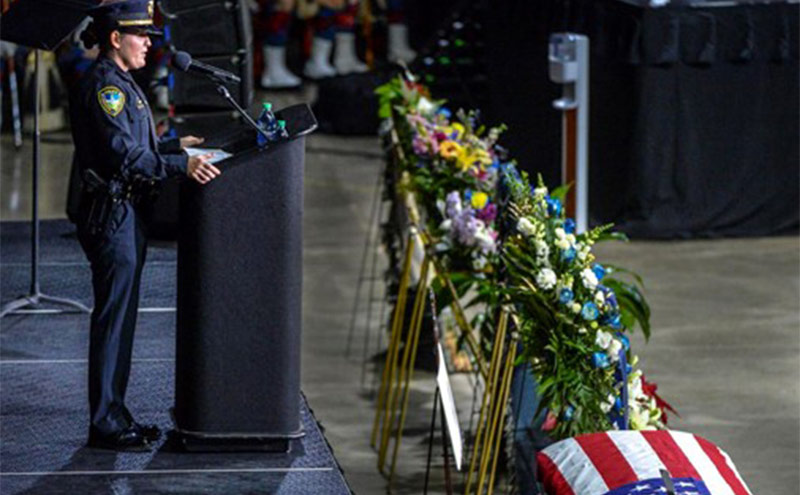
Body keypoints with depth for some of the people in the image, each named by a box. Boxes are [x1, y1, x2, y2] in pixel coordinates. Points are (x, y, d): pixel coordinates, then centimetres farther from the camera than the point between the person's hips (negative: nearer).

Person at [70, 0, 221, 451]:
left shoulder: (121, 83, 16)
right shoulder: (102, 85, -16)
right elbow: (124, 154, -25)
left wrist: (175, 146, 27)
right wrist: (181, 165, -30)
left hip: (129, 214, 10)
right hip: (111, 214, -10)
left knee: (122, 316, 14)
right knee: (113, 317, -6)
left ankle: (115, 414, 22)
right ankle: (105, 425, -1)